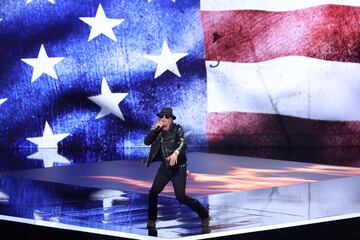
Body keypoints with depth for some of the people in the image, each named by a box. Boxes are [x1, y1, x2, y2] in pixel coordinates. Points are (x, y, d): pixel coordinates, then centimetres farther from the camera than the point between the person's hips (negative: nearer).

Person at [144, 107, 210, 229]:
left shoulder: (177, 129, -11)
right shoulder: (158, 131, 3)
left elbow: (183, 142, -27)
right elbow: (147, 142, -7)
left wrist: (176, 153, -46)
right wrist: (154, 129, -19)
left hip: (178, 167, -5)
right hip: (165, 166, 5)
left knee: (181, 197, -9)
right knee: (153, 192, -3)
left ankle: (204, 215, 7)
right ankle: (151, 220, 12)